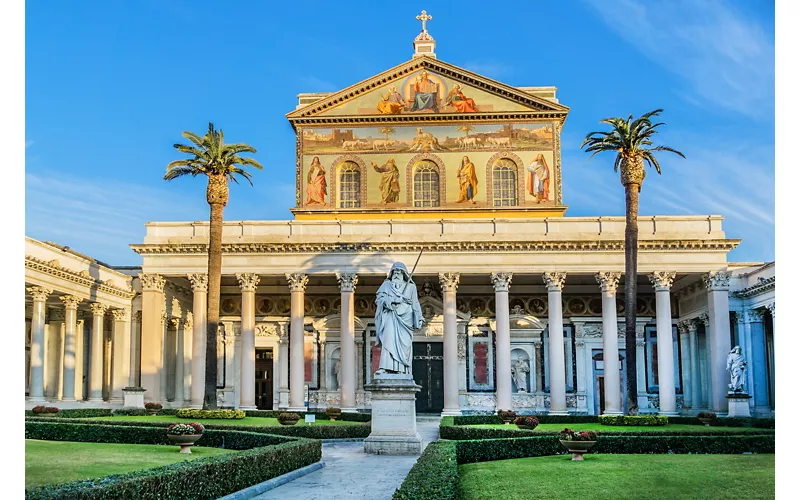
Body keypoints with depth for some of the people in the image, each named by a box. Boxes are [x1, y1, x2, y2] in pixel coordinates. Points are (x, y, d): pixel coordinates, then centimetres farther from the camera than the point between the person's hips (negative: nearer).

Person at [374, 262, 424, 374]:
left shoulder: (410, 287, 17)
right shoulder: (387, 284, 15)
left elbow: (415, 305, 16)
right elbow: (380, 298, 1)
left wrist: (419, 319, 8)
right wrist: (395, 300, -11)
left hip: (405, 318, 1)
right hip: (391, 316, -1)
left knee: (403, 344, -7)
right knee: (388, 339, -18)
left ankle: (401, 369, -10)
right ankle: (385, 367, -27)